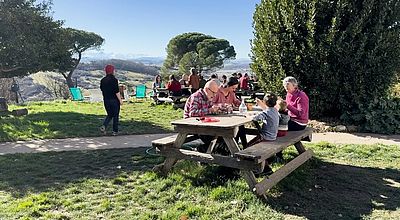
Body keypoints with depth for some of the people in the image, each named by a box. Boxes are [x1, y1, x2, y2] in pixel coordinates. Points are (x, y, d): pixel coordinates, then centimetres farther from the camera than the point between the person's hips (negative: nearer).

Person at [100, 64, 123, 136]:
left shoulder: (102, 80, 4)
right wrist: (120, 100, -10)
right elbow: (117, 92, -16)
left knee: (109, 115, 18)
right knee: (115, 115, 8)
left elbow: (102, 90, 13)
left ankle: (103, 126, -4)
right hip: (114, 100, -5)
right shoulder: (114, 80, -14)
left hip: (106, 100, 6)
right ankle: (115, 131, 13)